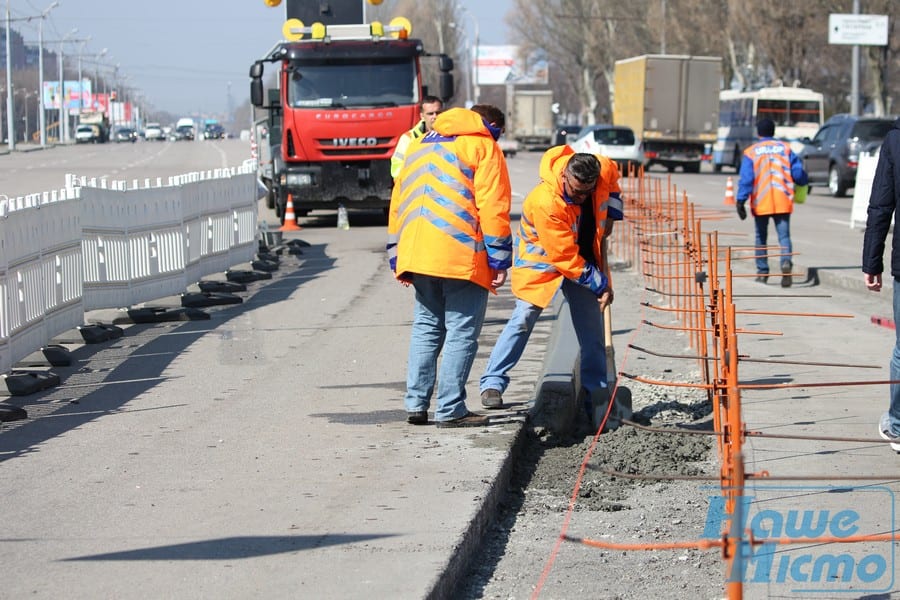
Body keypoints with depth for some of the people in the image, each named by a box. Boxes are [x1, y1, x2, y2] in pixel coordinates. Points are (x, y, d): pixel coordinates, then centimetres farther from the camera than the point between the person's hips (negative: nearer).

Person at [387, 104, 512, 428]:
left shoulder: (419, 145, 22)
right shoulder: (483, 147, 1)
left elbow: (398, 203, 20)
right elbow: (493, 208, -8)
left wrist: (399, 258, 22)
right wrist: (499, 261, -6)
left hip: (417, 255, 6)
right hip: (462, 259, -6)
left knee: (426, 328, 16)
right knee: (462, 332, -1)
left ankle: (416, 404, 11)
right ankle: (450, 410, -3)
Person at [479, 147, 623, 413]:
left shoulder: (604, 170, -20)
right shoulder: (545, 202, -38)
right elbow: (565, 258, -31)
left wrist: (610, 215, 1)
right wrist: (600, 284, -25)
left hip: (583, 257, 6)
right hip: (541, 259, -5)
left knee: (592, 324, 3)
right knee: (523, 319, -14)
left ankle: (595, 388, 12)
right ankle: (492, 383, -8)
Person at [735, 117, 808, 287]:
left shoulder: (751, 152, 0)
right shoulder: (785, 148, 4)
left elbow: (746, 179, -7)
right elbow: (798, 172, 1)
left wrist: (741, 201, -8)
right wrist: (802, 182, 23)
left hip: (760, 203, 0)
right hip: (782, 202, 0)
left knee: (761, 237, 14)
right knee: (784, 235, -2)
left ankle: (762, 272, 17)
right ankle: (786, 261, -30)